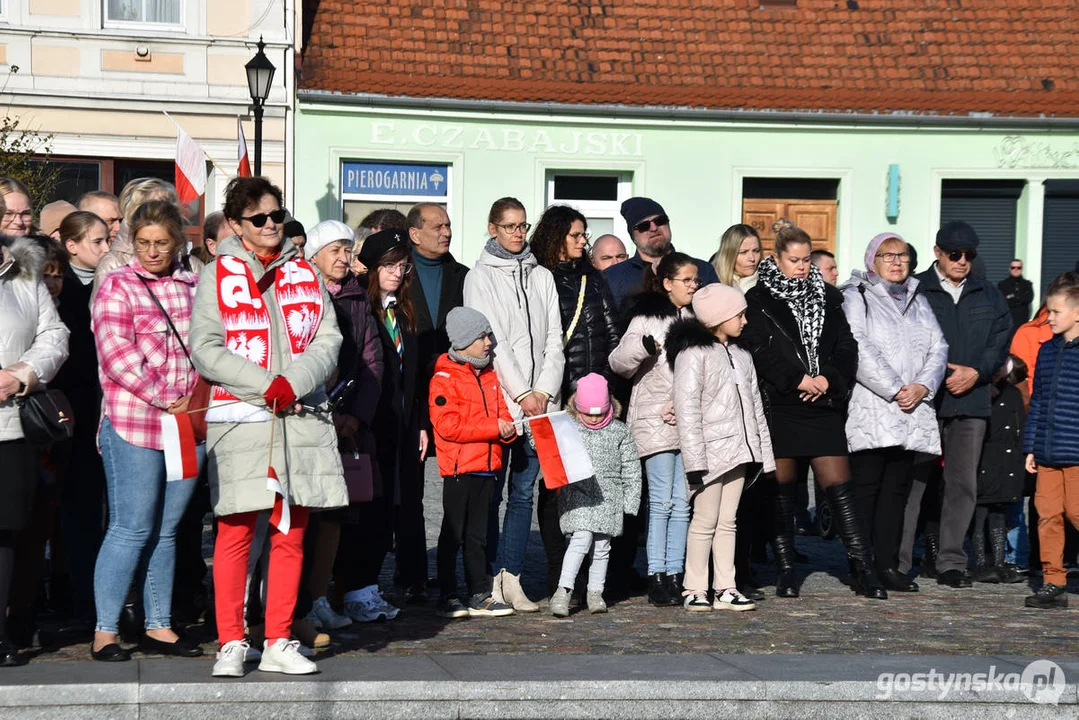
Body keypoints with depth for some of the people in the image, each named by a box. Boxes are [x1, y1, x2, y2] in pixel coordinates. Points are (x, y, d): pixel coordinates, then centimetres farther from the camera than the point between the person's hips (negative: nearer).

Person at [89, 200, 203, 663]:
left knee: (166, 530, 11)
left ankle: (159, 627, 19)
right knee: (131, 529, -4)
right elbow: (115, 353, -10)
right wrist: (165, 399, -14)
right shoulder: (117, 286, -1)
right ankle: (106, 631, 4)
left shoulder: (193, 286, 13)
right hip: (134, 424, -4)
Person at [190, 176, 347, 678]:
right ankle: (231, 644, 5)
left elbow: (329, 339, 7)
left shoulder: (304, 273, 14)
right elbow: (205, 350, -4)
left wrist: (294, 383, -11)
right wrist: (266, 385, -13)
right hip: (238, 417, -3)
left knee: (291, 534, 5)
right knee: (235, 532, -4)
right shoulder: (216, 276, 4)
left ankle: (279, 644, 13)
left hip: (303, 417, 3)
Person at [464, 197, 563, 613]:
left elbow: (554, 338, 10)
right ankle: (491, 579, 4)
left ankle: (512, 579, 6)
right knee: (491, 492, -1)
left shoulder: (542, 276, 15)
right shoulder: (481, 277, 1)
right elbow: (491, 339, -6)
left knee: (524, 491, 3)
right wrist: (521, 393, -11)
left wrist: (545, 390, -4)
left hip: (539, 401, 4)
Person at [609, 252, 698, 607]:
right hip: (654, 420, -6)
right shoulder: (647, 318, -2)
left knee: (682, 502, 4)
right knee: (662, 501, -8)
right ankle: (656, 578, -4)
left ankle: (675, 575, 8)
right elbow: (618, 362, -11)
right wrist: (642, 346, -30)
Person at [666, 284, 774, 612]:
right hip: (711, 450, -7)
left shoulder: (741, 355, 16)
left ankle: (725, 588, 12)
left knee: (728, 521, 9)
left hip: (739, 450, 7)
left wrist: (763, 450, 14)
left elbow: (755, 404, 19)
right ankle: (695, 590, 3)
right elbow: (687, 410, -14)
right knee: (705, 521, -4)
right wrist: (695, 460, -19)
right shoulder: (694, 354, -8)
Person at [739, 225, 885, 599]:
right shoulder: (758, 300, 2)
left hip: (824, 404, 2)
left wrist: (828, 379, -7)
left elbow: (846, 347, 10)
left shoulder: (827, 297, 14)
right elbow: (759, 349, -8)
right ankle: (785, 569, 12)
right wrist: (798, 379, -13)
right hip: (778, 405, -2)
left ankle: (862, 568, -1)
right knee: (781, 488, 4)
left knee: (839, 485, -2)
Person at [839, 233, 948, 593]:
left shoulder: (917, 301, 20)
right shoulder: (855, 297, 0)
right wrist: (895, 390, -14)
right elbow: (859, 350, -12)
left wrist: (923, 386, -6)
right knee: (865, 488, -6)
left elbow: (938, 347, 12)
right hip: (870, 411, -6)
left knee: (897, 489, 7)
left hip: (911, 413, 6)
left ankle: (888, 564, 11)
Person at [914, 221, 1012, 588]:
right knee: (913, 481, -4)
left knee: (962, 482, 4)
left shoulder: (988, 296, 15)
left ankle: (950, 561, 12)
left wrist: (976, 372, -6)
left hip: (971, 403, 4)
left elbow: (1001, 341, 10)